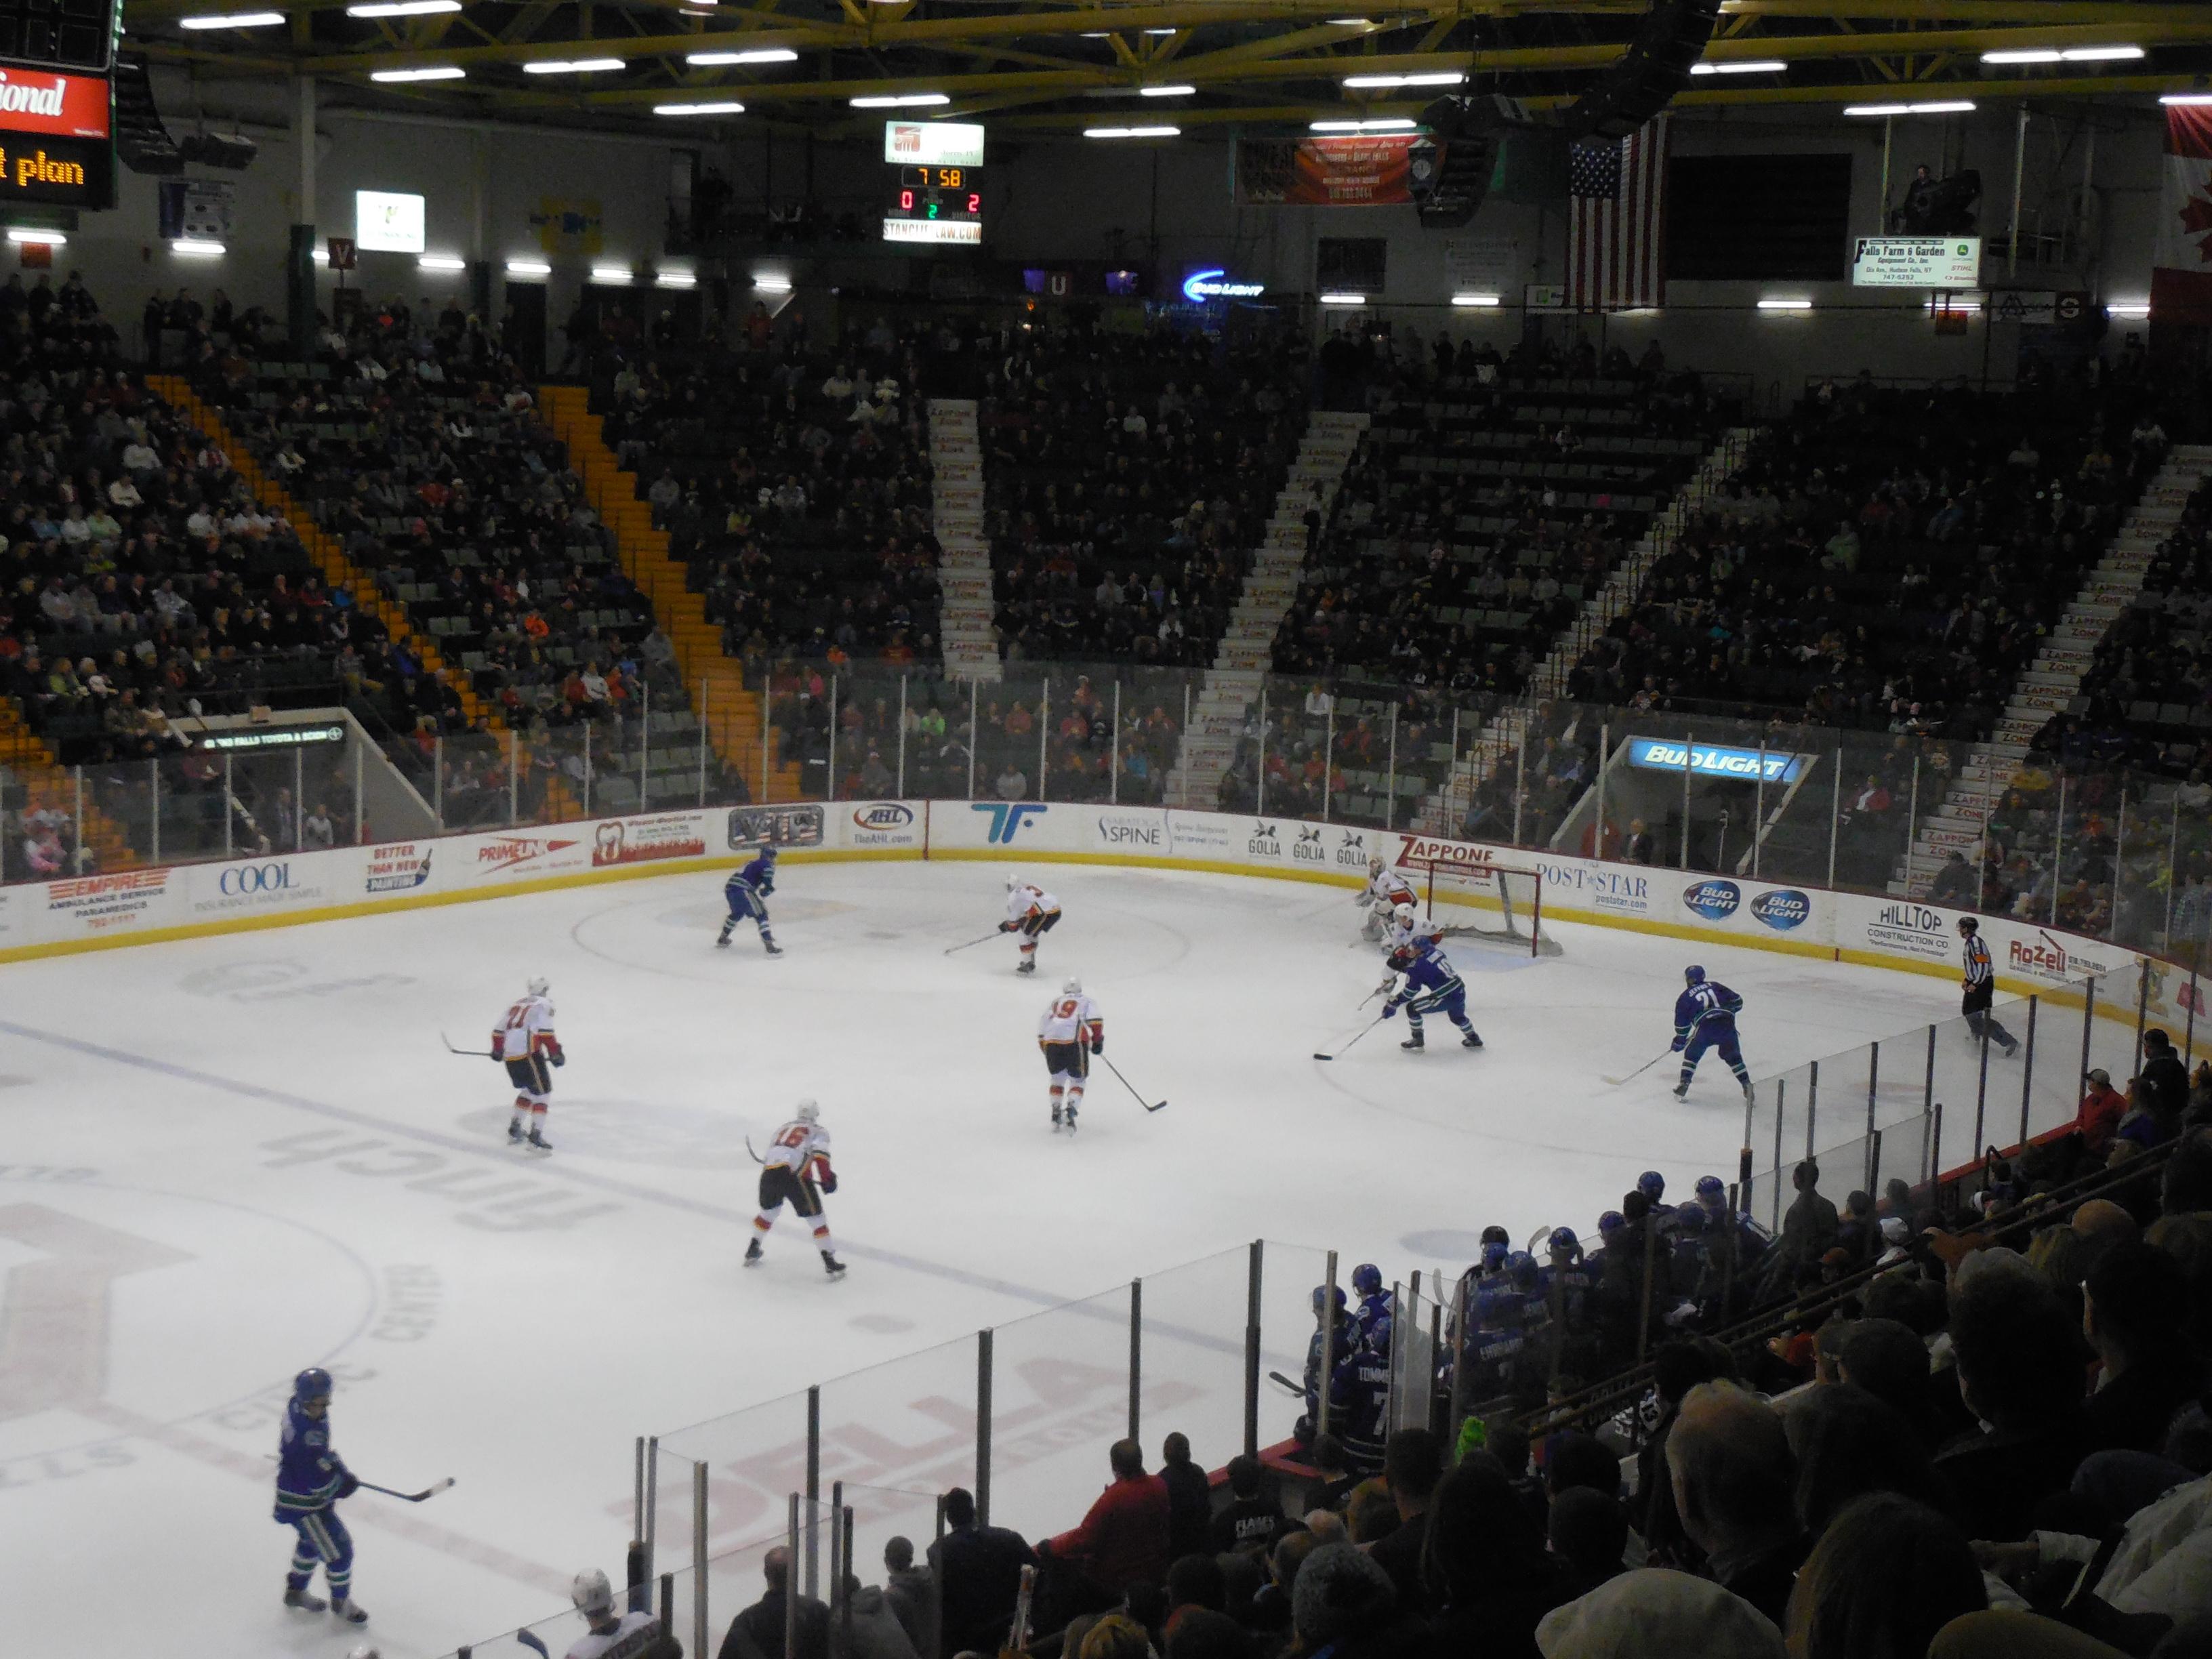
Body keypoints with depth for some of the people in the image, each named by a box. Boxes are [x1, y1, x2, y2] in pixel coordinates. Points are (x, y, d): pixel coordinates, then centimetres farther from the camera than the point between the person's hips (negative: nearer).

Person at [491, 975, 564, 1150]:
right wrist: (556, 1053, -11)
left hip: (509, 1056, 7)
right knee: (542, 1092, -2)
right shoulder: (544, 1005, 2)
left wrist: (497, 1050, 38)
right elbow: (544, 1032, -14)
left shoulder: (517, 1006, 23)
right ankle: (536, 1136, -12)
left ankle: (515, 1129, 27)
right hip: (528, 1054, -7)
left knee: (529, 1090, 25)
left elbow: (498, 1030, 24)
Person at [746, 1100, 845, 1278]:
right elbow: (820, 1153, -4)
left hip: (769, 1171, 5)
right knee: (816, 1217, 5)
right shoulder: (818, 1131, 15)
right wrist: (827, 1178, -5)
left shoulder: (783, 1129, 31)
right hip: (794, 1173, -5)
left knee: (769, 1210, 32)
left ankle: (752, 1250, 42)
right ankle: (829, 1263, 0)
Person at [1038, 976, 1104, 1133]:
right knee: (1077, 1081, 9)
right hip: (1075, 1042, -3)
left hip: (1051, 1043, 3)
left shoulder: (1054, 1003, 29)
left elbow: (1041, 1032, 24)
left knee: (1058, 1077, 24)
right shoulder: (1085, 1002, 20)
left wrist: (1047, 1052, 31)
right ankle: (1070, 1111, -14)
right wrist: (1097, 1041, 6)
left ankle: (1056, 1115, 18)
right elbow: (1096, 1020, -1)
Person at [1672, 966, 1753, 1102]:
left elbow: (1682, 1024, 16)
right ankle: (1747, 1086, 8)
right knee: (1733, 1057, 18)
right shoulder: (1716, 986, 23)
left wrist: (1679, 1042, 29)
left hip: (1706, 1027, -2)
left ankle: (1683, 1087, 9)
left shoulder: (1685, 997, 16)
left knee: (1691, 1055, 17)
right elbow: (1737, 1001, 20)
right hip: (1727, 1025, 3)